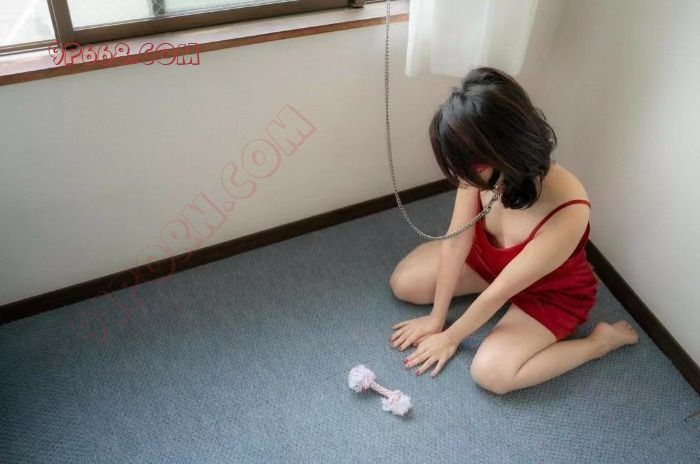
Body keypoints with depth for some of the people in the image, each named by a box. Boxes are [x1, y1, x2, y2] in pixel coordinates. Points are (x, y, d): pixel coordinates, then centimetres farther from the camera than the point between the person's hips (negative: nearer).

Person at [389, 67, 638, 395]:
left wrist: (450, 337, -17)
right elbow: (457, 239, -18)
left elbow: (500, 291, -31)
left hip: (552, 291, -5)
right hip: (491, 257, 6)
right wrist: (436, 318, -10)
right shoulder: (483, 170, -28)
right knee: (403, 283, -2)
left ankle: (601, 340, -1)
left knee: (491, 372, -23)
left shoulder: (567, 213, -42)